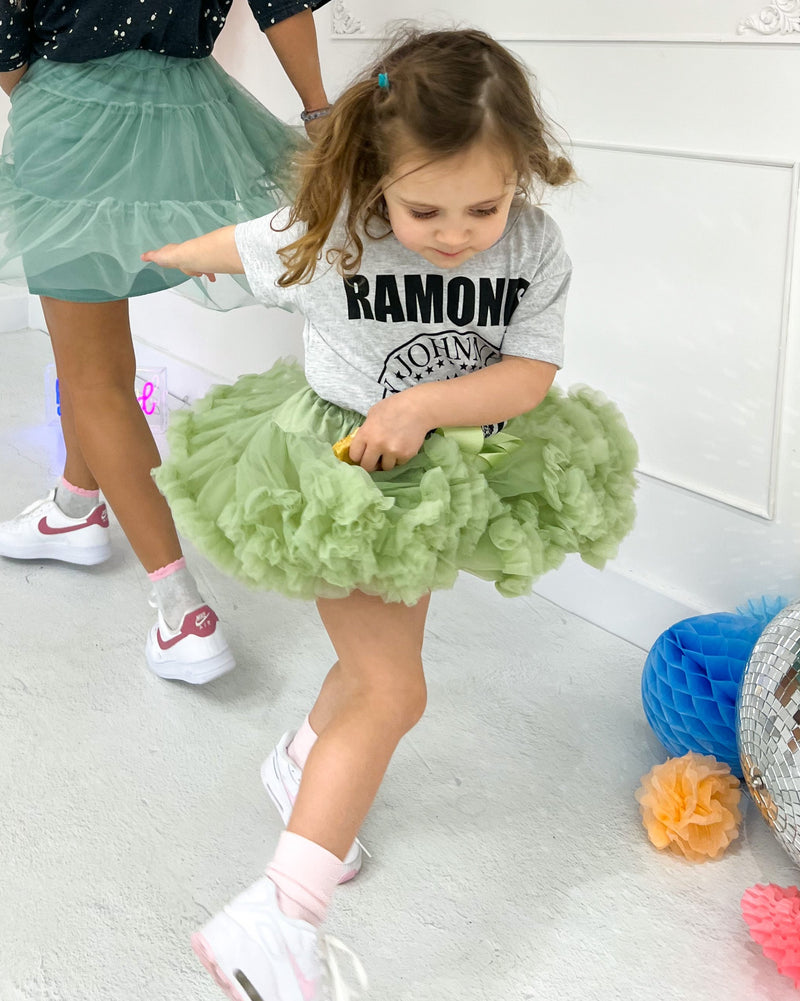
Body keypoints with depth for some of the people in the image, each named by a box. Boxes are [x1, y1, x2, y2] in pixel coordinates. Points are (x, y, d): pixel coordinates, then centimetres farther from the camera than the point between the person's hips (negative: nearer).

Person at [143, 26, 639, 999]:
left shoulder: (537, 249, -12)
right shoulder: (328, 236, -19)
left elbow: (530, 376, -15)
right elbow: (227, 245, 0)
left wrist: (423, 406, -31)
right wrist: (146, 255, 19)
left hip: (445, 481, 5)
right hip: (340, 485, -4)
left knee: (382, 655, 20)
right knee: (394, 692, -9)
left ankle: (303, 760, 51)